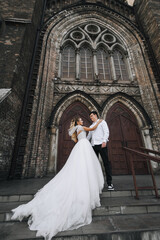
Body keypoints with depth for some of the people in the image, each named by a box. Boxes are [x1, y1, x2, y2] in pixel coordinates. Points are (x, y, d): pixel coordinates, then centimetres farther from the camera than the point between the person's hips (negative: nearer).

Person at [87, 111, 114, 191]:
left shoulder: (102, 122, 9)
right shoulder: (91, 126, 25)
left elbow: (106, 132, -4)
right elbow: (89, 136, 23)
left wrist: (104, 141, -19)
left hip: (101, 145, -5)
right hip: (94, 146, 6)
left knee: (106, 163, -4)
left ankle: (109, 183, 3)